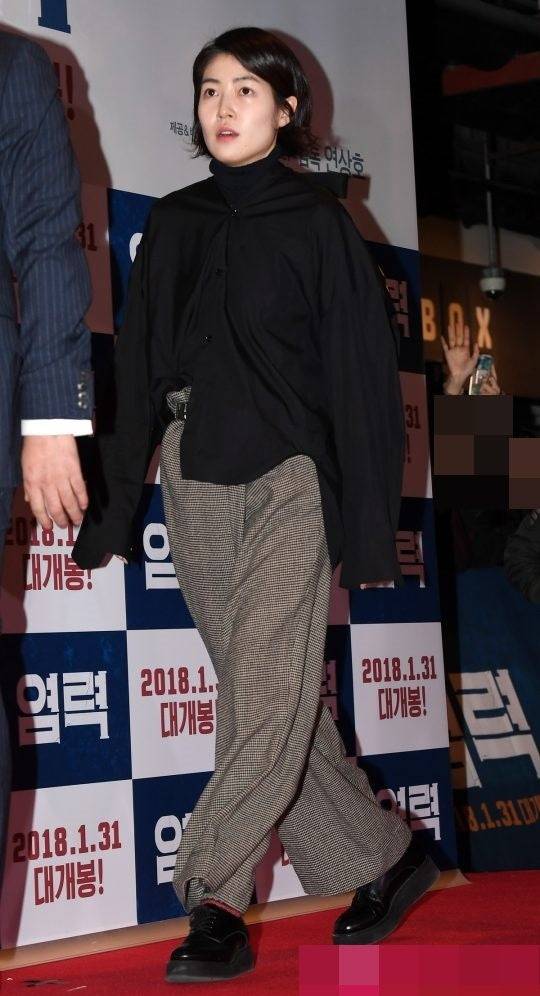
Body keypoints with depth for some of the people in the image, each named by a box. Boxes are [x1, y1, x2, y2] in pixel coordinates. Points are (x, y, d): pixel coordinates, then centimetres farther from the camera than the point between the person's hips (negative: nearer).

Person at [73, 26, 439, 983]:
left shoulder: (319, 224, 2)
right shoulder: (172, 225, 14)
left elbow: (362, 374, -1)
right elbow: (137, 369, 12)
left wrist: (366, 524, -6)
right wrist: (110, 504, 8)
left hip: (290, 480, -4)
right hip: (196, 483, 5)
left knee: (269, 689, -11)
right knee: (267, 698, 6)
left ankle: (213, 901, -6)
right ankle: (384, 858, 19)